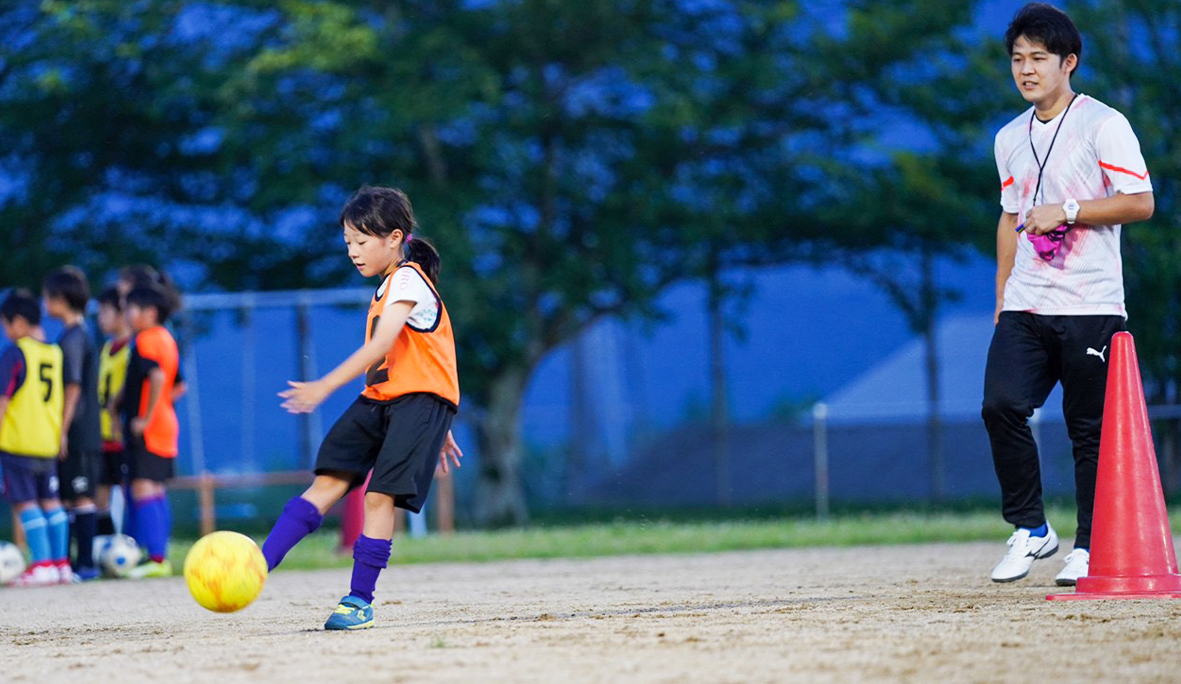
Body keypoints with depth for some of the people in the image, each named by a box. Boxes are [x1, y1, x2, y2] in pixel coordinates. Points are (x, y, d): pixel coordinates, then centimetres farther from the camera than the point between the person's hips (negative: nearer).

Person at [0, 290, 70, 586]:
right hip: (50, 440, 7)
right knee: (50, 500, 14)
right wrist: (61, 434, 20)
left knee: (25, 503, -4)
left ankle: (42, 564, -9)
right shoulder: (56, 353, 8)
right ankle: (61, 562, 13)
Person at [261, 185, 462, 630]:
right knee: (329, 480, -5)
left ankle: (360, 601, -7)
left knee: (379, 494, -14)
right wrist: (438, 431, 25)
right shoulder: (387, 287, 21)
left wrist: (326, 386, -28)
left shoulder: (408, 280, -9)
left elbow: (379, 347, -22)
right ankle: (260, 565, -16)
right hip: (379, 399, 8)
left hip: (419, 401, -8)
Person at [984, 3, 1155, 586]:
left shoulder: (1103, 125, -3)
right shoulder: (1010, 138, 16)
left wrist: (1067, 211, -14)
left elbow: (1141, 203, -9)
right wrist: (1002, 298, 19)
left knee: (1090, 428, -1)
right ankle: (1030, 529, 2)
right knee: (1001, 404, -12)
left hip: (1090, 305, -5)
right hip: (1025, 307, 5)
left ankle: (1091, 548, 9)